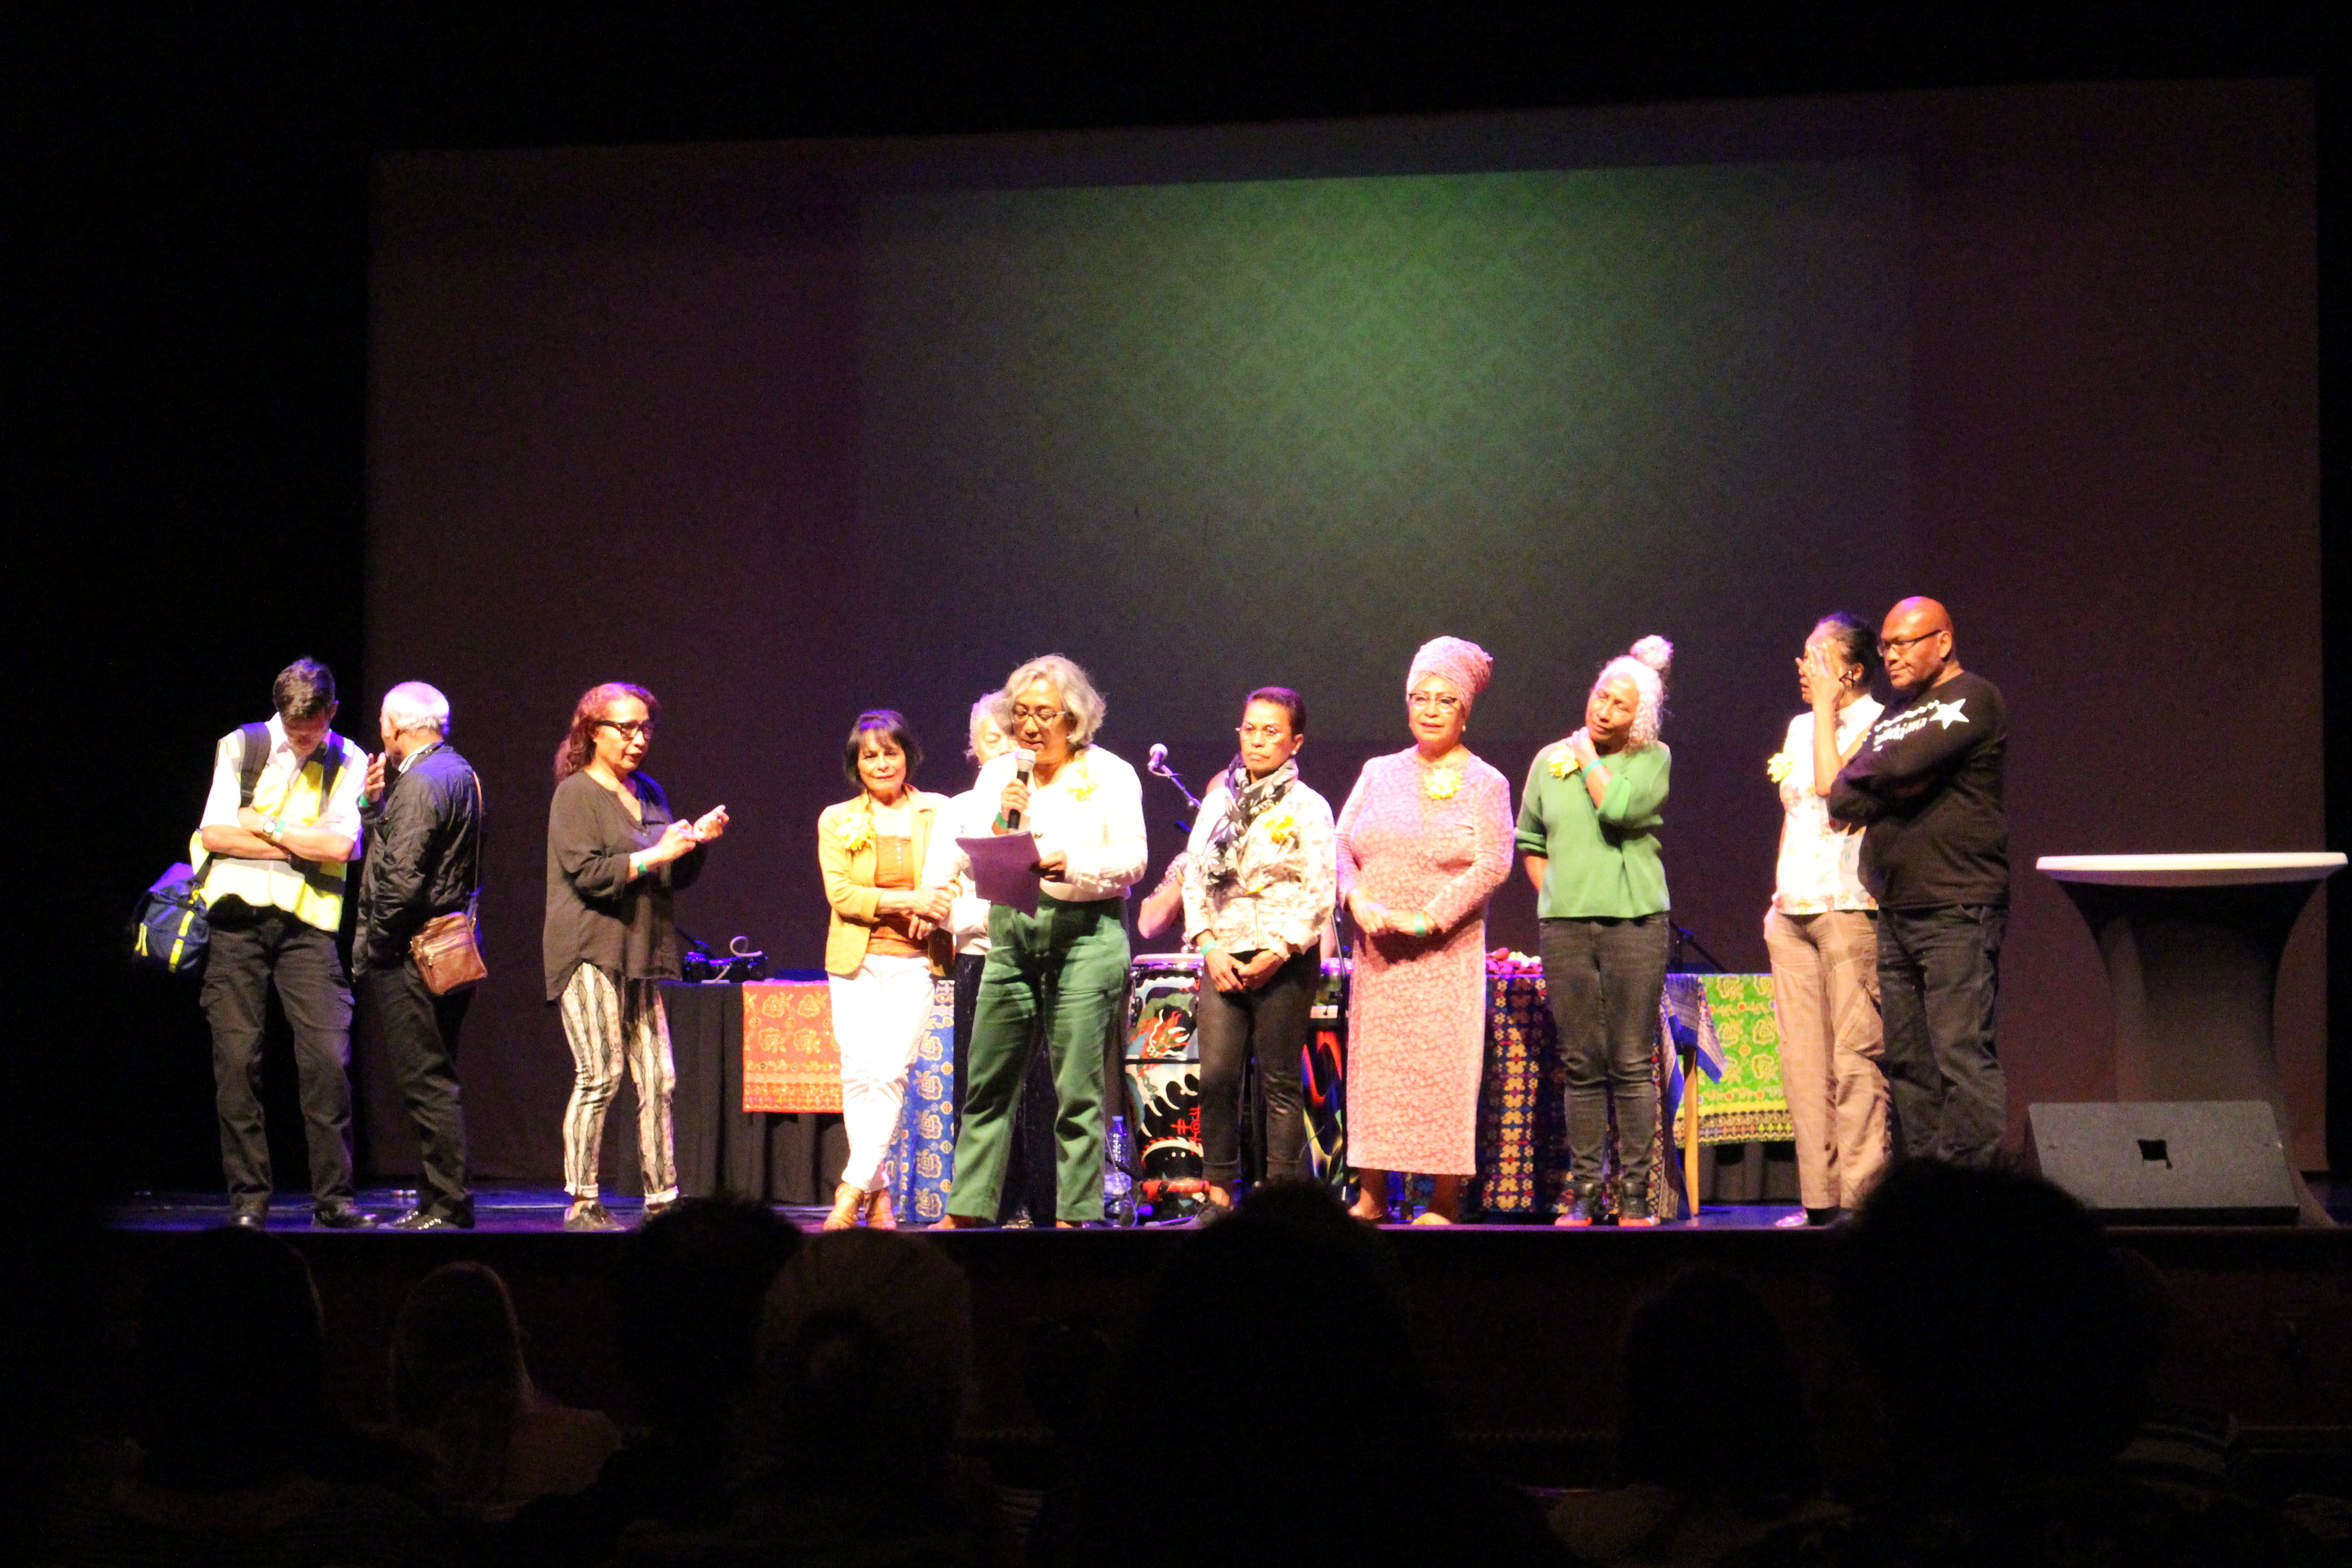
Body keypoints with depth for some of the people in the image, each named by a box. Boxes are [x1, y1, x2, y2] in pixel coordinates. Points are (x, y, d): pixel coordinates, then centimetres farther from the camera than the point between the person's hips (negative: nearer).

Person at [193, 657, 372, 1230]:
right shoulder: (241, 747, 6)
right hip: (239, 918, 0)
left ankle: (333, 1197, -1)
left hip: (308, 924, 0)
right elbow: (215, 834, -3)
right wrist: (304, 847, -3)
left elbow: (342, 845, -7)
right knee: (237, 1058, -2)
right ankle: (248, 1197, 6)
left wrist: (266, 825, -3)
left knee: (328, 1057, -8)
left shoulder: (349, 762, 7)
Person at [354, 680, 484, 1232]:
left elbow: (402, 877, -22)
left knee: (426, 1082, -7)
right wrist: (373, 801, 8)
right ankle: (441, 1201, 17)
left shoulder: (420, 783, -15)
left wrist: (375, 942, -12)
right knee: (435, 1082, 14)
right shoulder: (460, 772, 17)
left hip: (412, 953, -10)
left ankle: (448, 1204, -7)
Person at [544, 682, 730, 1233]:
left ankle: (662, 1198, 4)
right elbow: (587, 872, -14)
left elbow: (678, 879, 19)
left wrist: (697, 842, 1)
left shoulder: (650, 794, 19)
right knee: (599, 1076, -10)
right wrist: (653, 856, -16)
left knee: (658, 1078, 1)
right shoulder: (575, 795, -2)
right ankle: (582, 1204, -4)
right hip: (590, 953, -7)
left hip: (639, 958, 7)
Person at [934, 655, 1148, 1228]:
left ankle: (1074, 1216, 0)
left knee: (1076, 1089, -5)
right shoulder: (998, 774, 13)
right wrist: (1003, 822, -10)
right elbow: (966, 864, 8)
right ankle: (966, 1211, 10)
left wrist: (1071, 865, -22)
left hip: (1085, 930, -4)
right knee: (988, 1083, 4)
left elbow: (1132, 862, -5)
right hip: (1012, 929, 4)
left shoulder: (1111, 776, 3)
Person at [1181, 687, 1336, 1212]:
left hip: (1284, 961, -3)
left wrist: (1278, 953, -12)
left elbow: (1321, 892, -6)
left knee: (1281, 1081, 0)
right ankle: (1219, 1193, 2)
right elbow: (1194, 874, 10)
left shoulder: (1308, 807, 0)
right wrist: (1209, 946, -3)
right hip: (1223, 957, 3)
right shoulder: (1219, 800, 13)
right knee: (1216, 1076, -6)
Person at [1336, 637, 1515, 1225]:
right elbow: (1342, 846, 11)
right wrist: (1359, 901, -8)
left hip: (1446, 952, -4)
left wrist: (1426, 919, -15)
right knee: (1372, 1064, 1)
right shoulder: (1379, 773, 13)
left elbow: (1494, 865, -8)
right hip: (1378, 950, 4)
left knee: (1443, 1070, -6)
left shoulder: (1484, 784, 1)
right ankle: (1371, 1195, 6)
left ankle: (1444, 1203, -2)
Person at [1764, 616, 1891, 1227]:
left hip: (1849, 907, -8)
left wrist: (1826, 707, -9)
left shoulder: (1876, 724, -4)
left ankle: (1861, 1195, -10)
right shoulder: (1801, 728, 20)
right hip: (1792, 911, 8)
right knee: (1803, 1061, 6)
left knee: (1855, 1056, -10)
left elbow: (1835, 788, -18)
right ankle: (1819, 1198, 9)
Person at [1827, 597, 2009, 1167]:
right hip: (1895, 912, 8)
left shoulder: (1972, 698, -2)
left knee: (1961, 1052, -12)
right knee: (1907, 1062, 6)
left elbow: (1904, 765, -16)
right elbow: (1842, 800, 10)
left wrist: (1864, 778, 4)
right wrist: (1895, 786, -7)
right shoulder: (1891, 717, 22)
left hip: (1958, 910, -8)